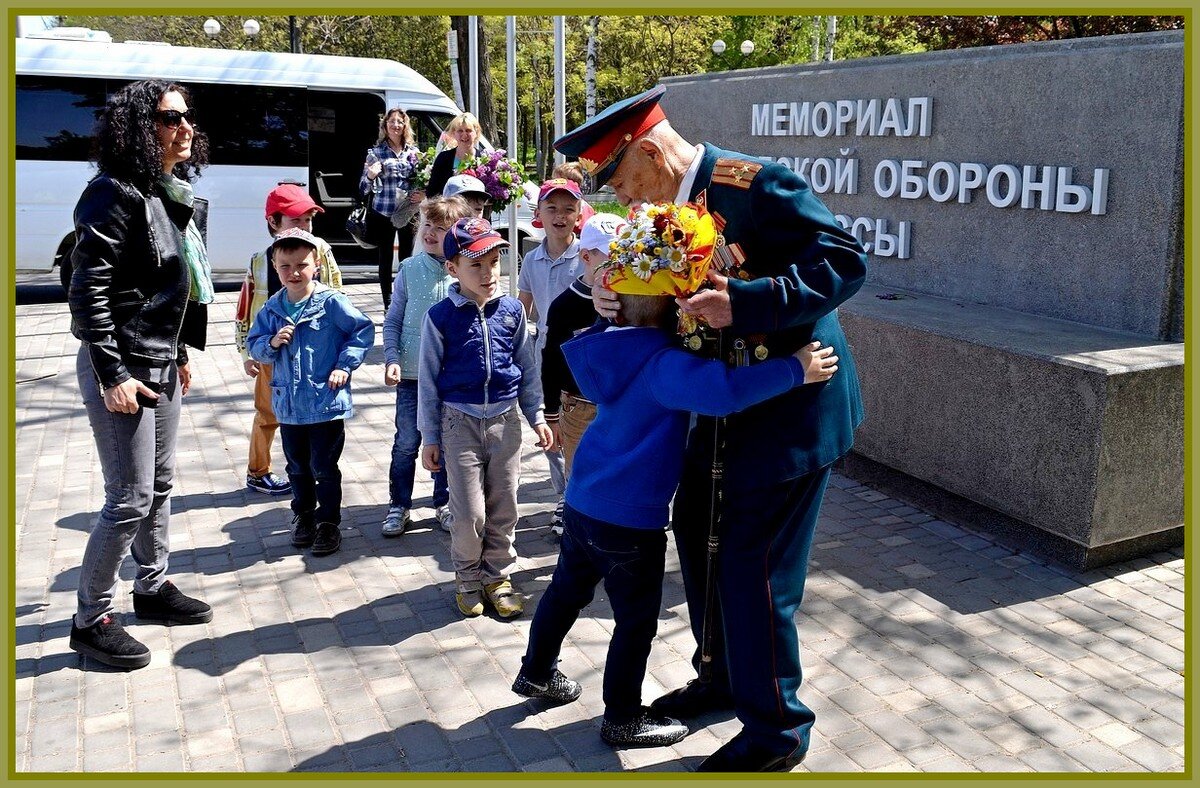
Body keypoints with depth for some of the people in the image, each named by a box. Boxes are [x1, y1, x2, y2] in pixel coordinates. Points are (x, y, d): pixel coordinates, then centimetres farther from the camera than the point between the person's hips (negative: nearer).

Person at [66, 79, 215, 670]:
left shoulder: (176, 194, 9)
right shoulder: (117, 193, -17)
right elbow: (87, 290, -20)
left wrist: (180, 353, 21)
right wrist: (112, 374, -22)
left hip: (162, 365, 9)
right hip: (120, 369, -9)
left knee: (160, 484, 18)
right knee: (130, 499, -4)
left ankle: (152, 588, 35)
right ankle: (91, 618, 11)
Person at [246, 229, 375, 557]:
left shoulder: (331, 302, -11)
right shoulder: (272, 308, 2)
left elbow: (363, 330, -5)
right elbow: (253, 345, 8)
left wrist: (345, 365, -11)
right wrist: (272, 343, -13)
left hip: (327, 403, -4)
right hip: (288, 405, 4)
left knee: (324, 468, 4)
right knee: (298, 467, 17)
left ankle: (328, 523, 18)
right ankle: (303, 515, 35)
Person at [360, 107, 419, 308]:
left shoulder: (413, 152, 8)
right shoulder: (375, 152, 2)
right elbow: (363, 188, 2)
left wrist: (422, 194, -5)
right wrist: (370, 175, -19)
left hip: (408, 212, 1)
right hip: (383, 213, -1)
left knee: (407, 257, 2)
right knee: (385, 258, 5)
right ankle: (388, 304, 12)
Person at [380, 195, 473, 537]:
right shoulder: (410, 269, -4)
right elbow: (393, 319, 2)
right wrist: (392, 358, -9)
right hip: (412, 372, 0)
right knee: (406, 443, 7)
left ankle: (444, 503, 30)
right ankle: (399, 506, 22)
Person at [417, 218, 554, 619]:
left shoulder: (512, 310, 1)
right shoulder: (441, 316, -7)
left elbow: (527, 367, 12)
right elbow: (428, 379, -1)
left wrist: (536, 416, 11)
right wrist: (430, 438, 0)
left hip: (505, 420, 3)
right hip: (460, 420, -3)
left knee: (504, 507, 9)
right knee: (470, 513, -4)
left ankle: (499, 577, 26)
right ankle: (468, 580, 19)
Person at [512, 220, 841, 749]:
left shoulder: (616, 343, 1)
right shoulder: (661, 363, -25)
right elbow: (722, 389, -42)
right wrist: (795, 370, -37)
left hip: (584, 501, 9)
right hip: (630, 517, -8)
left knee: (568, 588, 26)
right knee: (636, 618, 9)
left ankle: (536, 672, 45)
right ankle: (622, 718, 24)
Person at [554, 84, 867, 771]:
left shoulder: (756, 185, -21)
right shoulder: (676, 203, 5)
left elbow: (846, 259, -24)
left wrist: (745, 301, -33)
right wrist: (617, 298, -10)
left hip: (793, 405, -9)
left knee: (755, 568, -3)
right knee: (701, 534, 19)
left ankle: (776, 730, 16)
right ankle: (726, 679, 40)